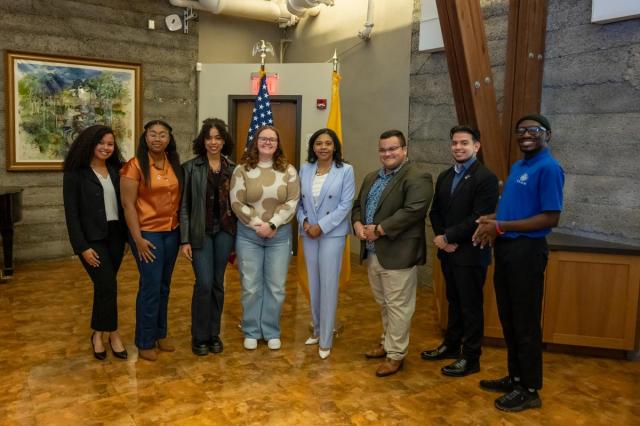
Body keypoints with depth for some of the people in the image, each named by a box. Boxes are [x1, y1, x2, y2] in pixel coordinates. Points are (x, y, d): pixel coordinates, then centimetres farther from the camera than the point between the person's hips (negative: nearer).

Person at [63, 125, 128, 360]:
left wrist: (126, 234, 2)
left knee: (104, 287, 11)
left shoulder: (114, 171, 9)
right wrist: (82, 247, -14)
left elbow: (122, 204, 9)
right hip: (92, 239, -5)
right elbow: (71, 213, -9)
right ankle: (113, 334, 13)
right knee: (108, 286, -7)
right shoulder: (75, 173, -6)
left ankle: (99, 334, 25)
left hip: (115, 235, 5)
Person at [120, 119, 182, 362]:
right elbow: (128, 204, -12)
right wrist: (137, 238, -15)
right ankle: (145, 342, 14)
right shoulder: (135, 165, -10)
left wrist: (182, 230, 6)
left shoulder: (174, 165, 6)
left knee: (164, 286, 13)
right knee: (151, 286, -1)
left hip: (172, 232, 5)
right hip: (148, 233, -5)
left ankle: (160, 334, 28)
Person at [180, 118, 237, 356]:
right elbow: (184, 205, -4)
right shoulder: (191, 167, -3)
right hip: (200, 232, -3)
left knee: (218, 284, 9)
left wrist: (237, 235, 6)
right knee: (204, 284, -6)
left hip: (225, 231, 3)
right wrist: (185, 240, -9)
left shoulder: (232, 169, 6)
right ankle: (199, 336, 12)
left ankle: (214, 333, 23)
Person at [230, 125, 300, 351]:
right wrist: (257, 225, -14)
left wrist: (272, 225, -15)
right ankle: (251, 332, 23)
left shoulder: (288, 171, 2)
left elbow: (292, 203, -5)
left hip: (280, 235, 1)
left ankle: (272, 332, 24)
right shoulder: (242, 170, 0)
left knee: (276, 287, 8)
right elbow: (237, 203, -6)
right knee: (251, 287, 7)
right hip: (248, 235, 0)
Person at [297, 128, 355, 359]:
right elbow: (299, 200, 8)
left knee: (328, 285, -2)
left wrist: (321, 226, -15)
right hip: (308, 233, 4)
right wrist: (303, 221, -9)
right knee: (313, 284, 13)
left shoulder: (345, 170, -6)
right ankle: (317, 329, 30)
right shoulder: (305, 169, 6)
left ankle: (326, 340, 10)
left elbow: (345, 205, -11)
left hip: (332, 234, -4)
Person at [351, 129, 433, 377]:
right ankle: (388, 342, 36)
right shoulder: (372, 178, 17)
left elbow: (412, 210, -22)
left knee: (397, 306, 2)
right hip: (372, 253, 8)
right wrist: (358, 224, -3)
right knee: (384, 304, 20)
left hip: (398, 254, -8)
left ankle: (395, 354, 13)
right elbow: (358, 204, 18)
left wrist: (379, 229, -21)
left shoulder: (417, 177, -11)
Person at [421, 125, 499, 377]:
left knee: (471, 306, 5)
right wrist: (441, 237, -5)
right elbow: (435, 211, 11)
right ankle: (451, 346, 34)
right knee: (454, 302, 20)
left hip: (471, 254, -7)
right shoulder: (444, 177, 11)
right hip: (448, 252, 7)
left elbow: (479, 218, -20)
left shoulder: (486, 178, -13)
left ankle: (470, 358, 18)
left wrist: (448, 237, -16)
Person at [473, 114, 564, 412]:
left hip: (527, 250, -9)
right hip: (505, 247, 9)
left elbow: (551, 218, -19)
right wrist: (491, 220, 2)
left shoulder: (548, 168, -13)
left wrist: (501, 227, -19)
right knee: (508, 318, 17)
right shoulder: (517, 167, 15)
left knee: (526, 322, 3)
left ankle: (530, 389, 20)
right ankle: (516, 377, 33)